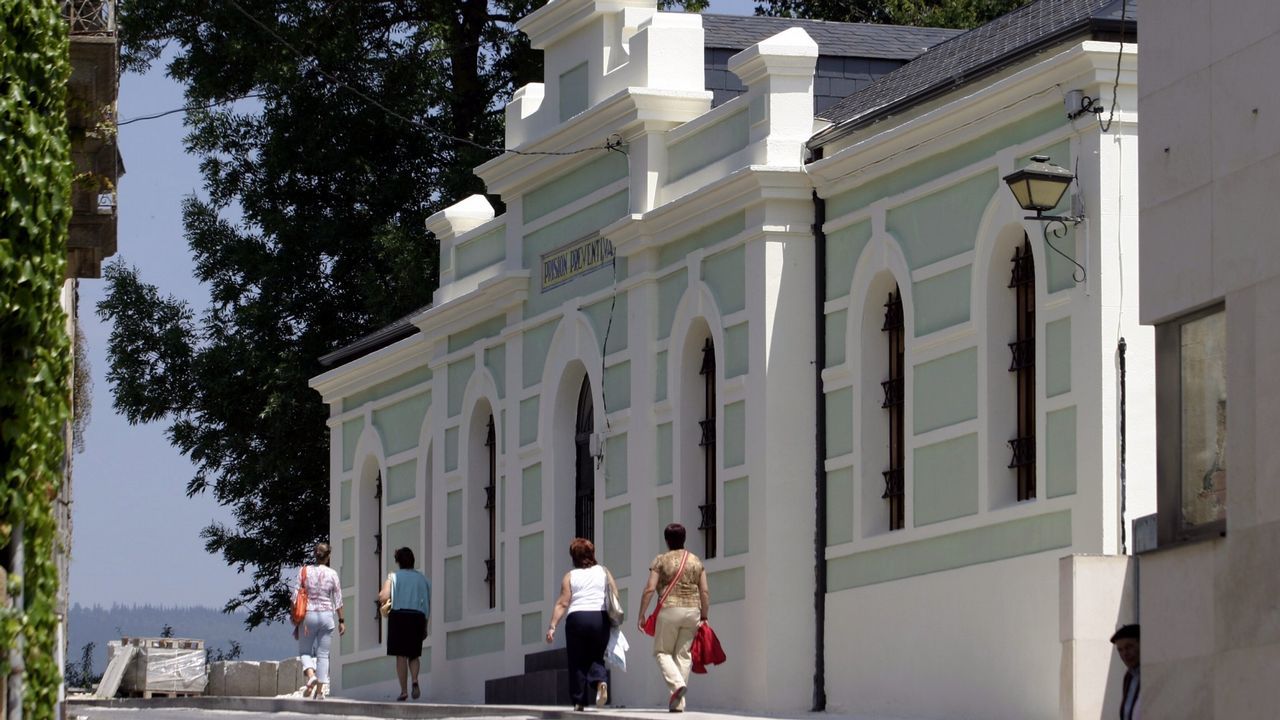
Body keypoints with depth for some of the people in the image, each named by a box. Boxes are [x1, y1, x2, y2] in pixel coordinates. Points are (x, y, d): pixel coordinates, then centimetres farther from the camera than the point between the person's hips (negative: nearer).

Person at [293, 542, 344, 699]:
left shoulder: (304, 571, -3)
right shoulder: (332, 574, -3)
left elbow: (296, 596, -3)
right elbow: (338, 600, 1)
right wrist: (341, 620, 10)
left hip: (308, 615, 0)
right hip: (327, 615, 0)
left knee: (305, 651, 12)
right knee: (323, 654, 7)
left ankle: (311, 675, -16)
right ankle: (320, 690, 4)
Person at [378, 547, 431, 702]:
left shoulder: (394, 577, 3)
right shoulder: (423, 579, 12)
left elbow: (383, 597, -11)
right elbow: (428, 604, 11)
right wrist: (425, 627, 18)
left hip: (399, 615, -3)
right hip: (418, 618, 3)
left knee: (401, 656, 0)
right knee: (414, 654, 13)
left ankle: (404, 691, -5)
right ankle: (415, 681, -13)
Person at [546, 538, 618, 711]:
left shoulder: (570, 576, 4)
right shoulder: (603, 571, 10)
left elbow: (562, 603, -3)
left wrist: (552, 626, -4)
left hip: (577, 618, -2)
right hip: (600, 618, 2)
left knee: (577, 661, 6)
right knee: (596, 657, 13)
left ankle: (578, 701, 4)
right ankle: (601, 681, -18)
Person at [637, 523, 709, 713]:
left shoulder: (661, 560, -1)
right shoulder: (695, 561, 10)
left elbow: (649, 589, -7)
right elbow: (705, 592, 6)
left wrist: (641, 614, -2)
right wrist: (704, 617, 12)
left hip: (670, 610, -3)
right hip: (692, 611, 3)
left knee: (662, 651, 8)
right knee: (683, 654, 7)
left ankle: (677, 683, -19)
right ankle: (678, 703, 4)